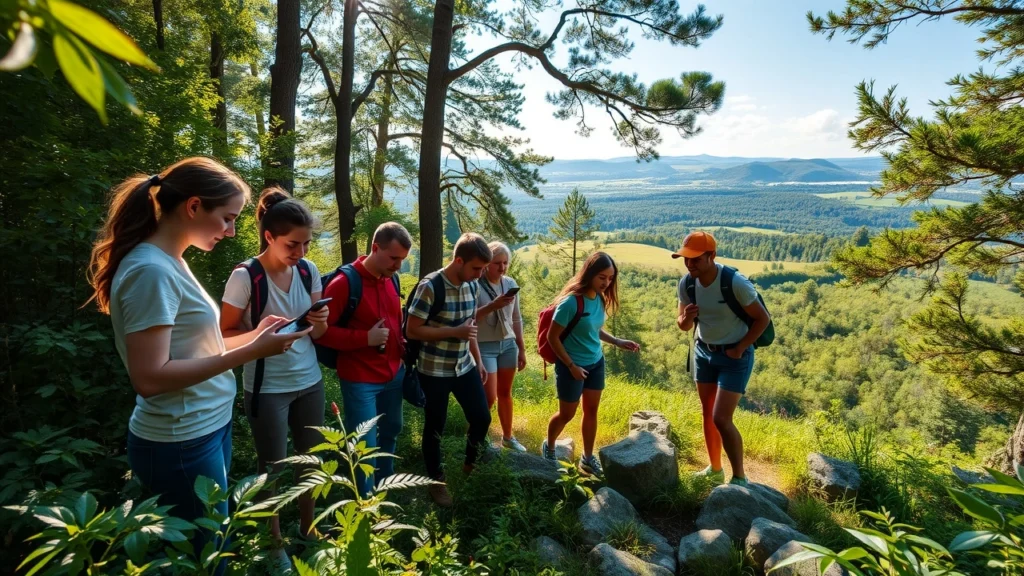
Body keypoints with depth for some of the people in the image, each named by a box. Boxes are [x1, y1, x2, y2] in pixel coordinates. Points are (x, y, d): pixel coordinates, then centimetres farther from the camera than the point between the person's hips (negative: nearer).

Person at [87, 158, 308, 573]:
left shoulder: (168, 263, 8)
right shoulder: (151, 270, -22)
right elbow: (149, 377, -26)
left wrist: (252, 336, 2)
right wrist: (250, 352, -24)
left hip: (206, 430, 9)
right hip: (181, 444, -9)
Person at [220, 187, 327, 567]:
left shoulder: (308, 271, -2)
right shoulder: (245, 276, -17)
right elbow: (226, 334, -9)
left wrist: (320, 321, -17)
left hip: (309, 381, 5)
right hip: (267, 389, -5)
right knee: (273, 467, 10)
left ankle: (308, 531, 37)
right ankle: (275, 545, 31)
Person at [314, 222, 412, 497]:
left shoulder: (391, 280, 4)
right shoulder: (344, 283, -17)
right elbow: (320, 330, -17)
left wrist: (403, 347, 6)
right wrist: (365, 338, -23)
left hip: (394, 374, 7)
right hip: (360, 380, -7)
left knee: (390, 432, 22)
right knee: (365, 446, 4)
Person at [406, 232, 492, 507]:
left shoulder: (471, 286, 0)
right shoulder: (430, 287, -21)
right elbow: (411, 331, -19)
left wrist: (478, 360, 13)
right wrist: (454, 332, -24)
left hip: (465, 367, 6)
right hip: (434, 371, -6)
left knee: (482, 418, 11)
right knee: (434, 428, 9)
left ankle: (470, 464, 38)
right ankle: (437, 481, 31)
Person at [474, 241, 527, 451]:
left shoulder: (511, 284, 3)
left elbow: (517, 319, 10)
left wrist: (522, 349, 12)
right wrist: (492, 306, -30)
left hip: (508, 344, 5)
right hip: (485, 346, -5)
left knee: (505, 393, 15)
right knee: (489, 397, -4)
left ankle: (508, 437, 32)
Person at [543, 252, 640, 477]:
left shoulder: (599, 298, -4)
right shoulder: (571, 301, -26)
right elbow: (553, 337, -19)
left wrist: (618, 342, 0)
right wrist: (571, 366, -17)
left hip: (596, 363, 6)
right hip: (572, 366, -6)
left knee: (591, 411, 15)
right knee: (567, 414, 11)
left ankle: (587, 458, 32)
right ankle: (548, 447, 39)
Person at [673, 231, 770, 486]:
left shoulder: (736, 283, -25)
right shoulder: (686, 284, -10)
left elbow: (763, 318, -13)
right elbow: (683, 326, 0)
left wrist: (739, 349, -15)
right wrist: (686, 318, -23)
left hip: (734, 355, -6)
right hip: (703, 351, 6)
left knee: (721, 418, -10)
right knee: (707, 414, 15)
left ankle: (740, 478, 10)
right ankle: (715, 470, 33)